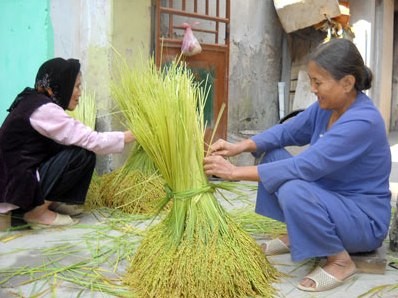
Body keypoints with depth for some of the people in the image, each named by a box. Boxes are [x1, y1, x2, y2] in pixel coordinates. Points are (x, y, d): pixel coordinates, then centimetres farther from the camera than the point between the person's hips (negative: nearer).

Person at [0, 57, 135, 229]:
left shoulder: (33, 100, 9)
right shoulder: (43, 109, -20)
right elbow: (91, 141, -22)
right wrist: (132, 135, -11)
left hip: (19, 177, 9)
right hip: (16, 187, -9)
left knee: (80, 145, 6)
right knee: (84, 154, -15)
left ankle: (52, 202, 10)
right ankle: (37, 212, -6)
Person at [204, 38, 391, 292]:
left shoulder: (362, 121, -30)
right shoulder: (326, 106, -3)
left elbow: (305, 167, -34)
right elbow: (287, 131, 2)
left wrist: (235, 172, -31)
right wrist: (239, 147, -15)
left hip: (365, 219, -8)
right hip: (329, 199, 8)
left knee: (292, 190, -34)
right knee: (273, 156, 2)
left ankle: (341, 261, -10)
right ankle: (291, 236, 10)